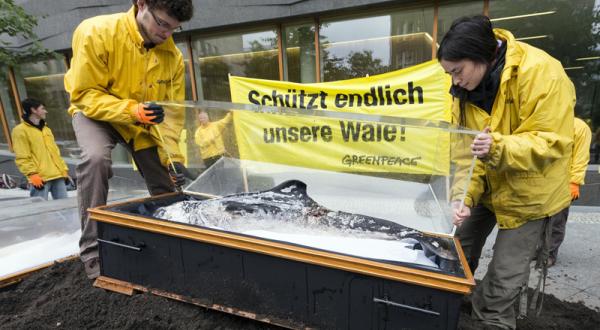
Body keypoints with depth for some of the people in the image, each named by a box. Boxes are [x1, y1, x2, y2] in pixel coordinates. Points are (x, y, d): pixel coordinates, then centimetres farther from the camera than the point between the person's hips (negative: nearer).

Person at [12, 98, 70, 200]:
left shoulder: (46, 129, 22)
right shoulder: (20, 130, 0)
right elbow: (22, 158, -8)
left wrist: (64, 170, 15)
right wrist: (32, 174, -17)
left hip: (58, 176, 7)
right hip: (40, 178, -6)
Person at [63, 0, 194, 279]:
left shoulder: (173, 55, -15)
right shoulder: (96, 32, -25)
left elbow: (172, 112, -12)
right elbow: (85, 94, -22)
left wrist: (173, 156, -22)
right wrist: (131, 110, -39)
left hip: (146, 123, 3)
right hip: (97, 111, -3)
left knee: (166, 187, 3)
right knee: (96, 158, -35)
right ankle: (93, 252, -18)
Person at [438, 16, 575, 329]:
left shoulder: (541, 72, -24)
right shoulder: (464, 88, -8)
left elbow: (551, 143, -24)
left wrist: (497, 147, -42)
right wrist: (462, 195, -23)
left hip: (528, 193, -5)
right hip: (487, 185, 5)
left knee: (503, 280, 0)